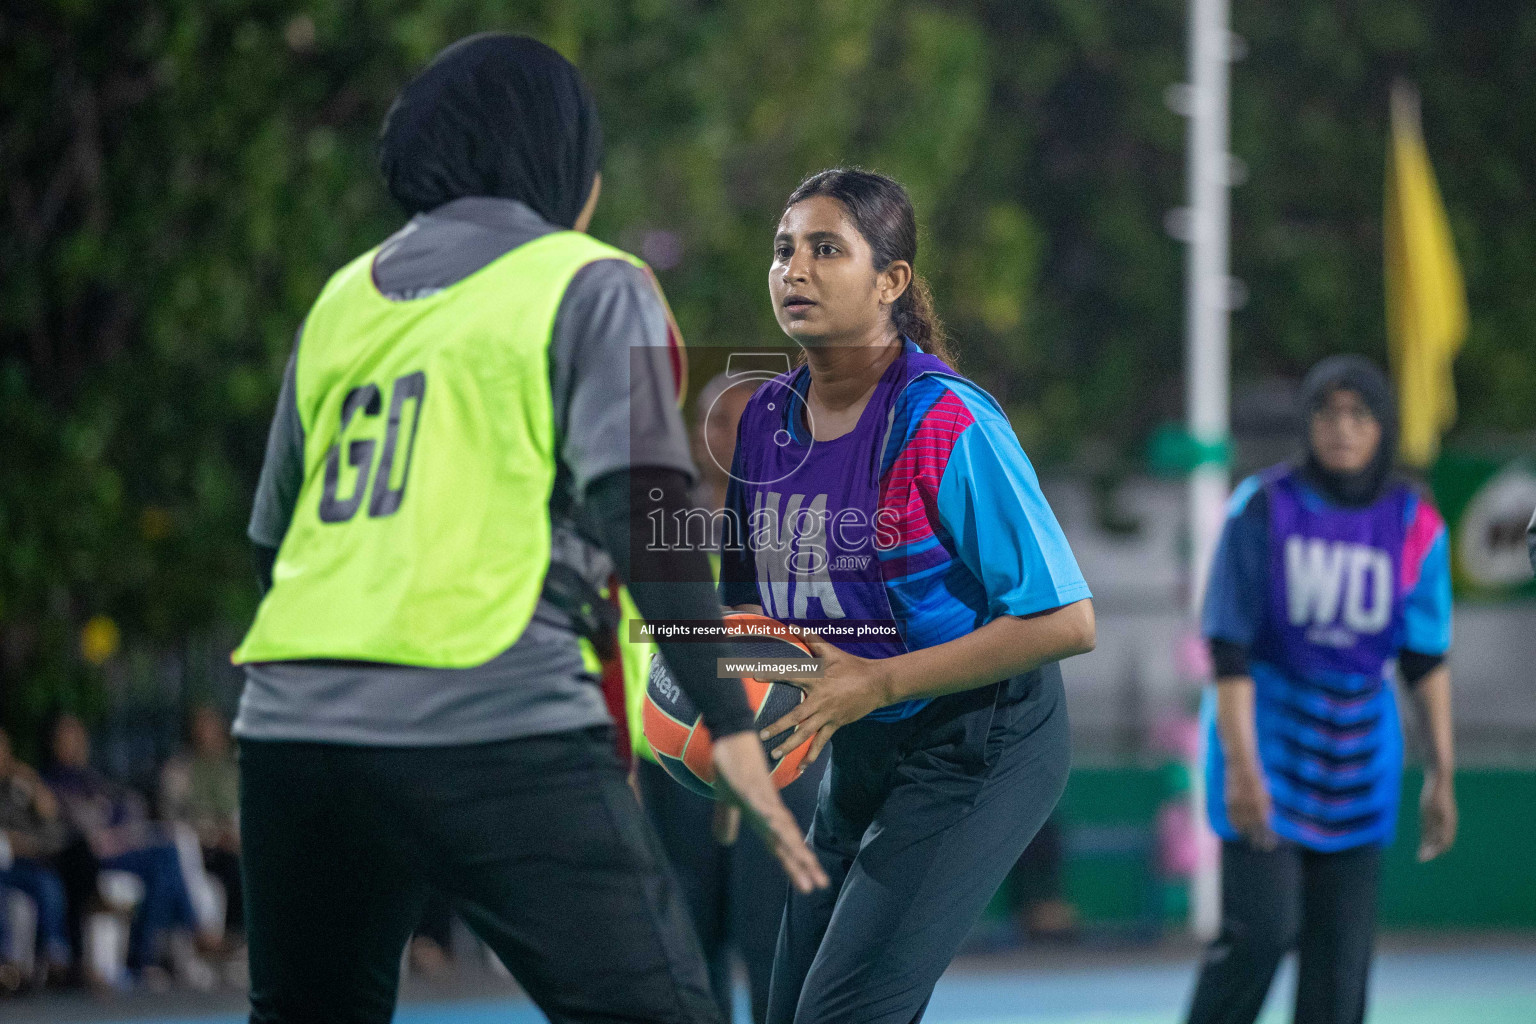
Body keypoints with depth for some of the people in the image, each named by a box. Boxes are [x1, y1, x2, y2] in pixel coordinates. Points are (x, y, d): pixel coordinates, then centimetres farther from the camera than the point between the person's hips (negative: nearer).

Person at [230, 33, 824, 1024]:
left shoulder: (343, 299, 21)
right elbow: (641, 503, -8)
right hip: (495, 727, -6)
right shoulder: (589, 284, 5)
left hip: (292, 720, 6)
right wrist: (728, 720, -9)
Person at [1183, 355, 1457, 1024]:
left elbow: (1426, 660, 7)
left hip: (1356, 753, 4)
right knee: (1263, 928, -14)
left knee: (1343, 944, 1)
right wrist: (1240, 763, -18)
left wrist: (1441, 774, 5)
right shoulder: (1263, 509, -10)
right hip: (1267, 736, -4)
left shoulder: (1415, 528, 0)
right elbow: (1229, 648, -11)